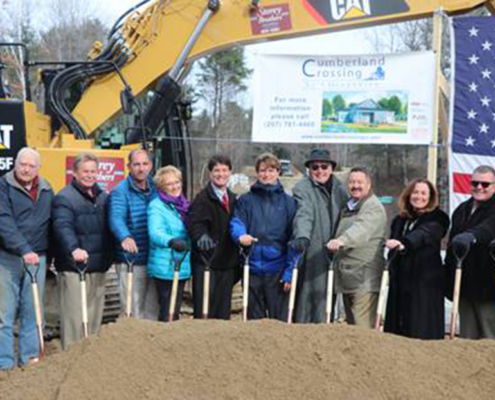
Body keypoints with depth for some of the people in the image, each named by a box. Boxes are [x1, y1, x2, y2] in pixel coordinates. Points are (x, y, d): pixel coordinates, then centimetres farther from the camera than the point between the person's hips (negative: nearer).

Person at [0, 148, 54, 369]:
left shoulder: (46, 191, 11)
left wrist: (48, 255, 13)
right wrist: (24, 249, -25)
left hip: (37, 258, 4)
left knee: (32, 312, 8)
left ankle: (30, 358, 16)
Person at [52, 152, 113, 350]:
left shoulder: (103, 197, 15)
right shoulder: (65, 198, -10)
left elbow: (110, 227, 20)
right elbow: (63, 227, -26)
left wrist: (108, 258, 10)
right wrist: (74, 248, -43)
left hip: (99, 267, 8)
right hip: (74, 268, -7)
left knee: (95, 315, 16)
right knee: (75, 316, -8)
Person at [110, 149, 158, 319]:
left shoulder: (156, 189, 10)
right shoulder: (120, 191, -9)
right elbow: (116, 218, -25)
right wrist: (125, 237, -45)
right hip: (130, 261, -5)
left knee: (152, 309, 14)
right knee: (133, 310, -2)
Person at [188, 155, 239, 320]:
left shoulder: (233, 199, 14)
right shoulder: (203, 198, -8)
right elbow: (195, 223, -22)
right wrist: (201, 237, -44)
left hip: (227, 262, 6)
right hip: (206, 262, -6)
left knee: (223, 312, 10)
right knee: (204, 311, -6)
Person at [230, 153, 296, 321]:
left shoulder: (288, 202, 4)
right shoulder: (246, 200, 8)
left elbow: (293, 240, 2)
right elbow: (236, 223, -5)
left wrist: (290, 272, -6)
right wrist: (240, 235, -29)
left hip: (277, 270, -1)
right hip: (252, 268, 2)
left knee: (280, 319, 0)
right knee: (254, 319, 11)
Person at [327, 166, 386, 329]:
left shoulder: (374, 207, -8)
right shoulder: (347, 208, 21)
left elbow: (362, 229, -29)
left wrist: (342, 241, -44)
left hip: (364, 279, -9)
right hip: (347, 278, 9)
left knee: (363, 327, -14)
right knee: (351, 326, 12)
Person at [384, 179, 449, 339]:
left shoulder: (436, 219, -4)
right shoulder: (399, 220, 15)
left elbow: (423, 234, -26)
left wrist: (403, 243, -44)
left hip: (426, 281, -6)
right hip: (400, 280, 6)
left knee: (422, 330, -7)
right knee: (398, 325, 5)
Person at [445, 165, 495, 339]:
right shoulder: (461, 210, 15)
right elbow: (451, 245, 19)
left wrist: (471, 236, -47)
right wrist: (448, 276, 17)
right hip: (464, 285, 6)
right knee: (467, 336, 11)